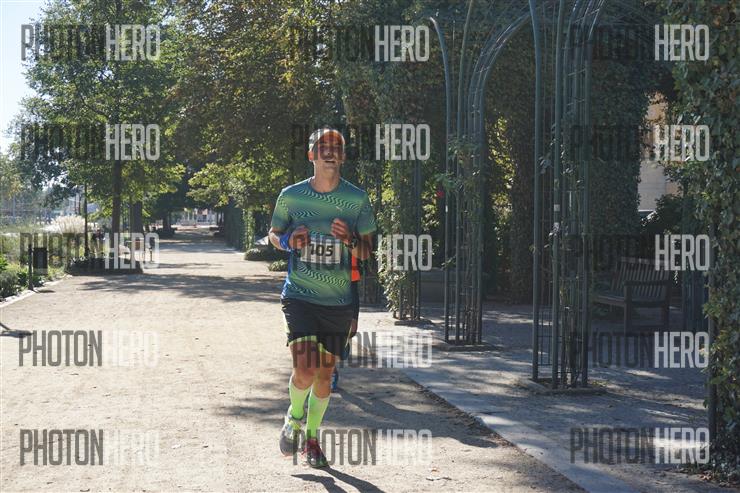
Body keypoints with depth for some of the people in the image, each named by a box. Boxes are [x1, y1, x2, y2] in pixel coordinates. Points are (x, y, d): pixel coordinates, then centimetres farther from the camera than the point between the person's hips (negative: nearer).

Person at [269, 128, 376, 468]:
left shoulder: (357, 199, -1)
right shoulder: (291, 195, -2)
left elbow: (367, 252, 5)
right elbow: (274, 233, 14)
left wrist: (351, 240, -17)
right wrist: (288, 241, -9)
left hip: (338, 301, 2)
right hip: (299, 296, -1)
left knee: (325, 375, 8)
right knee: (305, 369, -16)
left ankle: (312, 437, 28)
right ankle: (294, 418, 15)